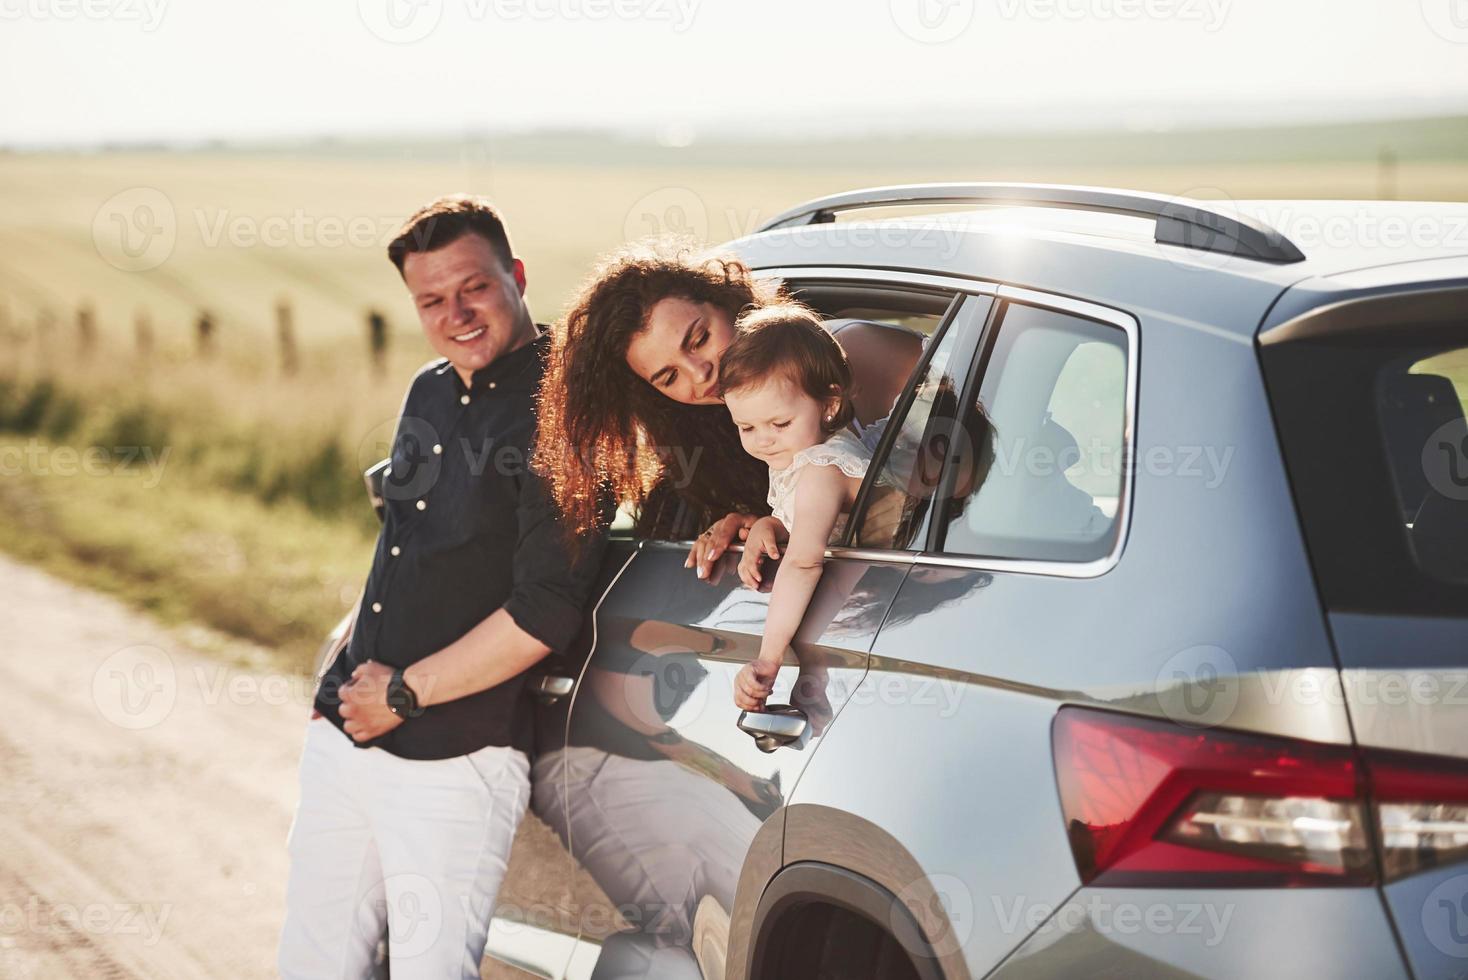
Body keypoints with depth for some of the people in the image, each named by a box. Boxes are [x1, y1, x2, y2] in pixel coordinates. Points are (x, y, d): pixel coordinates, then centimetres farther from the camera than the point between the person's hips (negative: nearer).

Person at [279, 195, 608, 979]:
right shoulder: (430, 395, 12)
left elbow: (543, 616, -19)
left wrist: (404, 694, -13)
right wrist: (345, 685, 16)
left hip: (454, 766, -7)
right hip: (343, 738, 8)